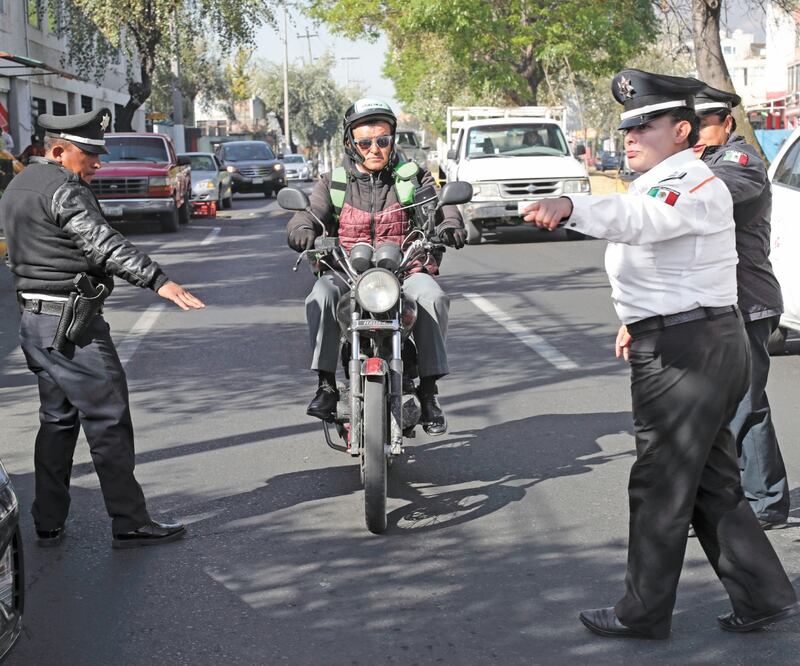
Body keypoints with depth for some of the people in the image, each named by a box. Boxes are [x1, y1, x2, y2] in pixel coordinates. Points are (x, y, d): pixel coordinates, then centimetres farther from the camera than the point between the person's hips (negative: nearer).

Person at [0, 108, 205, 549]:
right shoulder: (63, 189, -15)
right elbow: (103, 243, -27)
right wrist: (157, 280, -35)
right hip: (72, 322, -10)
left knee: (56, 420, 15)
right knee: (107, 421, -5)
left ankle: (48, 525, 18)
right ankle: (129, 523, -2)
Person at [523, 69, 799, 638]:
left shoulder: (695, 184, -17)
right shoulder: (668, 182, 19)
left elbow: (637, 219, -38)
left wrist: (570, 208, -54)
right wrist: (642, 323, 22)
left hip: (685, 351, -11)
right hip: (710, 344, 11)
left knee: (661, 485, -1)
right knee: (712, 484, 15)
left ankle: (645, 613, 9)